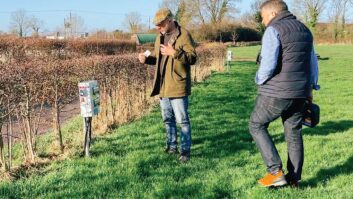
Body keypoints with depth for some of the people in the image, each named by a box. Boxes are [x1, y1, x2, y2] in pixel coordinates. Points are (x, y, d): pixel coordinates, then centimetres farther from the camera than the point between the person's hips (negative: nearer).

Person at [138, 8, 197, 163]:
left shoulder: (183, 35, -11)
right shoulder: (160, 36, 13)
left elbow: (193, 58, -17)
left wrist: (174, 53, -29)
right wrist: (146, 58, 0)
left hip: (177, 86, -8)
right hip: (163, 86, 8)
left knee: (182, 120, -2)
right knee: (167, 119, 18)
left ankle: (185, 151, 7)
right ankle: (171, 146, 33)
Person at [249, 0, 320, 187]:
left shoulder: (274, 30, -12)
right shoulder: (304, 30, 14)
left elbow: (268, 65, -20)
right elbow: (312, 63, 18)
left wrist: (259, 80, -2)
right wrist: (310, 87, 25)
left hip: (276, 93, -7)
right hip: (299, 93, 7)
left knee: (256, 126, 9)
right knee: (294, 133, 15)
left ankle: (276, 172, 2)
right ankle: (294, 178, 20)